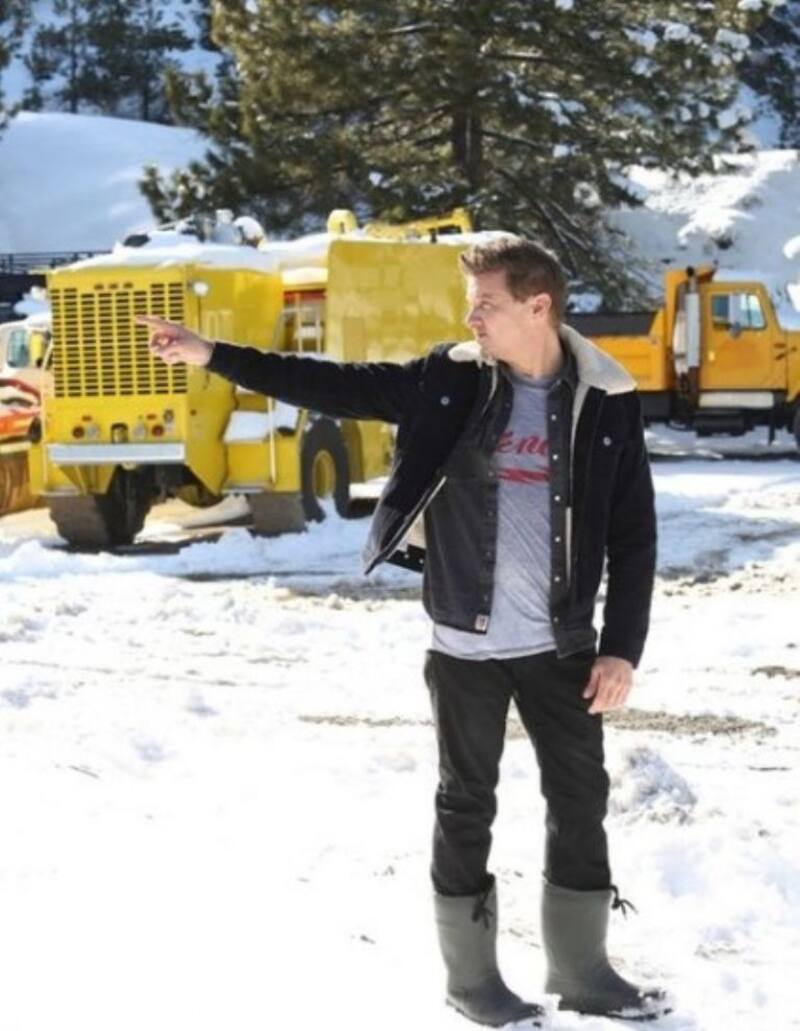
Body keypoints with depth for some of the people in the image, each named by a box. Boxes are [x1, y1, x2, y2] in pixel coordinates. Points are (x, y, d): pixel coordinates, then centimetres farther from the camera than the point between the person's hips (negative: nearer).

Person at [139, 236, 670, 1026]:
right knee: (466, 806, 8)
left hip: (561, 645, 1)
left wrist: (623, 648, -6)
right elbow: (334, 387, -2)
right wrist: (212, 356, -7)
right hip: (465, 643, -1)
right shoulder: (451, 379, -4)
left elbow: (633, 536, -1)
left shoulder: (607, 399, -4)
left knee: (580, 800, 9)